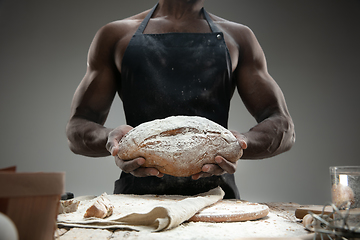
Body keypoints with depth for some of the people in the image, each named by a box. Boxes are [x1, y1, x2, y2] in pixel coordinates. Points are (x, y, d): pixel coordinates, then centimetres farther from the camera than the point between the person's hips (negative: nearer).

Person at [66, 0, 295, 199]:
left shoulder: (238, 37, 18)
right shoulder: (115, 36, 17)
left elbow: (284, 127, 13)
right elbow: (77, 127, 14)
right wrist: (110, 139, -11)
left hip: (214, 195, 1)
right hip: (137, 193, 1)